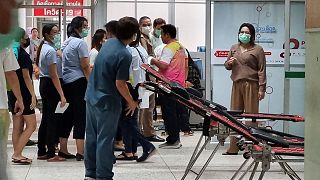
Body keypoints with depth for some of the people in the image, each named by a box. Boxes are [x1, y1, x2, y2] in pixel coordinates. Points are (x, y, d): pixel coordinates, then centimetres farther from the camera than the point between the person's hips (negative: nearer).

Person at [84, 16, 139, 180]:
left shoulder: (109, 43, 4)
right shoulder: (124, 55, -21)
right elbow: (120, 84, -20)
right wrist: (131, 102, -6)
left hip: (91, 96, 8)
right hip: (107, 101, -8)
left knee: (92, 136, 14)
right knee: (105, 139, -1)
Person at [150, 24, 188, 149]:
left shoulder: (168, 48, -14)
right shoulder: (181, 48, 14)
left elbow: (163, 65, -22)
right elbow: (186, 66, 18)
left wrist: (154, 61, -5)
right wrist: (184, 79, 24)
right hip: (179, 85, 9)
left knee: (169, 113, -4)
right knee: (177, 112, 13)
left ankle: (172, 141, -4)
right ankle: (176, 139, 17)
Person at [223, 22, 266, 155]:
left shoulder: (257, 50, 2)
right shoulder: (234, 48, 17)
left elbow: (261, 70, -2)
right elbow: (227, 66, 24)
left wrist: (261, 88, -8)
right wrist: (229, 63, -1)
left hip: (251, 85, -5)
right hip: (237, 85, 5)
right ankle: (233, 148, 8)